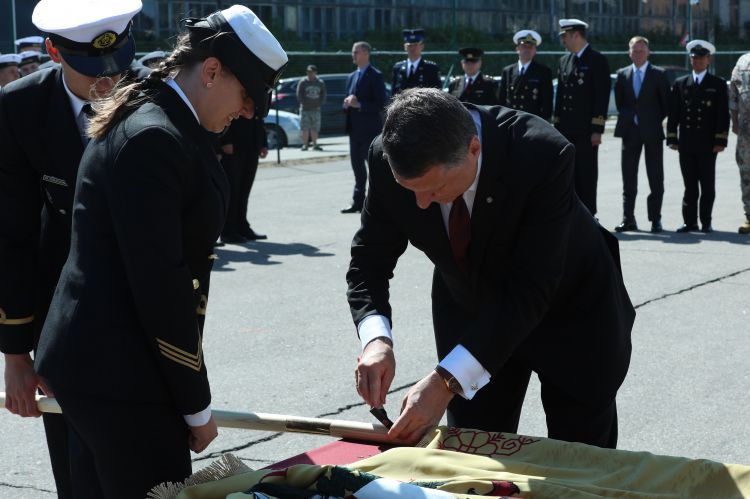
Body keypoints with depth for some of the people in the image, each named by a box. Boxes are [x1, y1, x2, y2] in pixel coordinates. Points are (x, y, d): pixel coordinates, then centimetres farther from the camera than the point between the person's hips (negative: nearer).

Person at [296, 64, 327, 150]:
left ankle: (315, 145, 12)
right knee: (305, 128, -5)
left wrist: (319, 105, -1)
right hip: (305, 110, -2)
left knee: (315, 129, 5)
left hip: (316, 110, 2)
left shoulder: (321, 83, 8)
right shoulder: (303, 82, 2)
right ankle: (304, 145, -1)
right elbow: (299, 95, 0)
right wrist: (304, 103, -9)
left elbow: (323, 96, 10)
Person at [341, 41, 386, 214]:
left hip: (370, 129, -8)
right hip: (355, 129, 8)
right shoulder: (352, 77, 17)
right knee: (357, 165, 10)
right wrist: (347, 104, 0)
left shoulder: (375, 76, -7)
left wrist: (359, 105, -19)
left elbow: (380, 104, -13)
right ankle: (358, 201, 16)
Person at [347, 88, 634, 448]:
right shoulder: (389, 160, -25)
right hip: (469, 310, 3)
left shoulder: (544, 157, -37)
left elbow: (530, 291, -37)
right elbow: (370, 259, -14)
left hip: (571, 310, -3)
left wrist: (447, 380, -43)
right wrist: (376, 339, -35)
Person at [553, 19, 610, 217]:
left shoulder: (597, 60, -5)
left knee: (587, 174, -2)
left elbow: (602, 96, -10)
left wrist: (597, 129, -16)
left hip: (586, 130, -6)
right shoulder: (564, 60, 15)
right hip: (566, 129, 6)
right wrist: (556, 126, 11)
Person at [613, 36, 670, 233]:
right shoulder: (622, 74, 8)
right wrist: (627, 119, 8)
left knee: (656, 178, 1)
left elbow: (666, 103, 3)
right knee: (628, 177, 3)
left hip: (652, 131, -2)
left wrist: (655, 121, 0)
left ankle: (655, 219, 8)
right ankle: (628, 219, 6)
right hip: (630, 131, 3)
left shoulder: (658, 74, -1)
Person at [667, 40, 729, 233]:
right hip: (686, 144, 2)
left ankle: (706, 222, 9)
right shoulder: (680, 84, 11)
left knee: (707, 186, 2)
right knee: (690, 186, 5)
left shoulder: (718, 84, 5)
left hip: (707, 144, -2)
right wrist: (672, 138, 1)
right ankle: (690, 221, 8)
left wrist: (720, 140, -8)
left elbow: (723, 115, 0)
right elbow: (673, 114, 9)